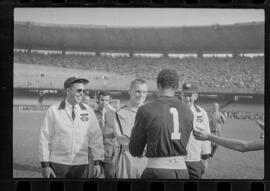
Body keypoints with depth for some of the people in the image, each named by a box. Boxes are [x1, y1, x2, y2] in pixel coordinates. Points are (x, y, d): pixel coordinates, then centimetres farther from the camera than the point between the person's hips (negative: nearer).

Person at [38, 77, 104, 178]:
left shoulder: (88, 111, 3)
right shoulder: (53, 111, -3)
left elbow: (96, 137, 2)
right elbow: (44, 138, -2)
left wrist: (98, 162, -4)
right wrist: (45, 165, -5)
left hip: (80, 166, 2)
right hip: (58, 163, -1)